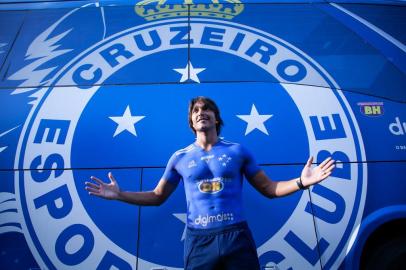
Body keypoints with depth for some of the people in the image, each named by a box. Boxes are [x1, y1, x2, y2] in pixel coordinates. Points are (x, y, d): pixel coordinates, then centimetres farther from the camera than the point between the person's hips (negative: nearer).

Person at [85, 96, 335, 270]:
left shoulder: (238, 151, 5)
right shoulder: (180, 158, 7)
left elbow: (268, 189, 6)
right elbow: (157, 197, 14)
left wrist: (300, 182, -9)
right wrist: (119, 194, 3)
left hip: (237, 237, 0)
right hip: (198, 241, 1)